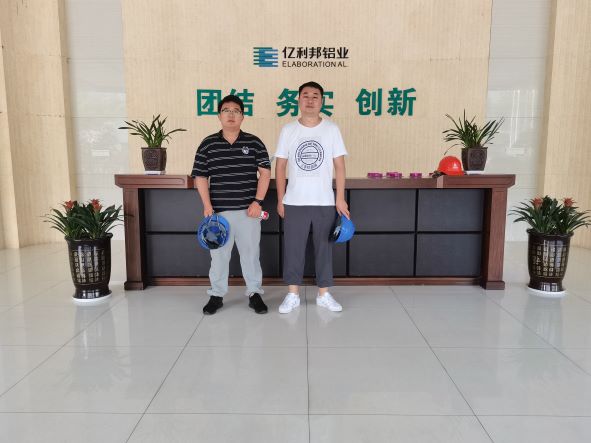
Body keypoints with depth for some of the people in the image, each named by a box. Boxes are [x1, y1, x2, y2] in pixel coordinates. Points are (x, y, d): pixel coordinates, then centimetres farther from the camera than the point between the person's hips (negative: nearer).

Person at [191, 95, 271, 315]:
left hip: (248, 210, -1)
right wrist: (207, 205, -6)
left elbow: (265, 173, 1)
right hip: (219, 211, 1)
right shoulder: (207, 144, 4)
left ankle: (255, 293, 22)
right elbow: (201, 177, 4)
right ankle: (216, 295, 25)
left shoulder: (254, 142, 3)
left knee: (250, 253, 8)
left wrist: (258, 201, -8)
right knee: (218, 254, 10)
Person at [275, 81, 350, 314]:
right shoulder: (288, 130, 2)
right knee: (293, 248, 6)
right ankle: (293, 295, 19)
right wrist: (280, 199, 0)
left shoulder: (331, 129, 1)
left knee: (324, 248, 8)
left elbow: (339, 165, 1)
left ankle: (323, 294, 21)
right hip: (294, 202, 0)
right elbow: (280, 166, 4)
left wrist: (340, 198, -4)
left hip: (325, 202, 0)